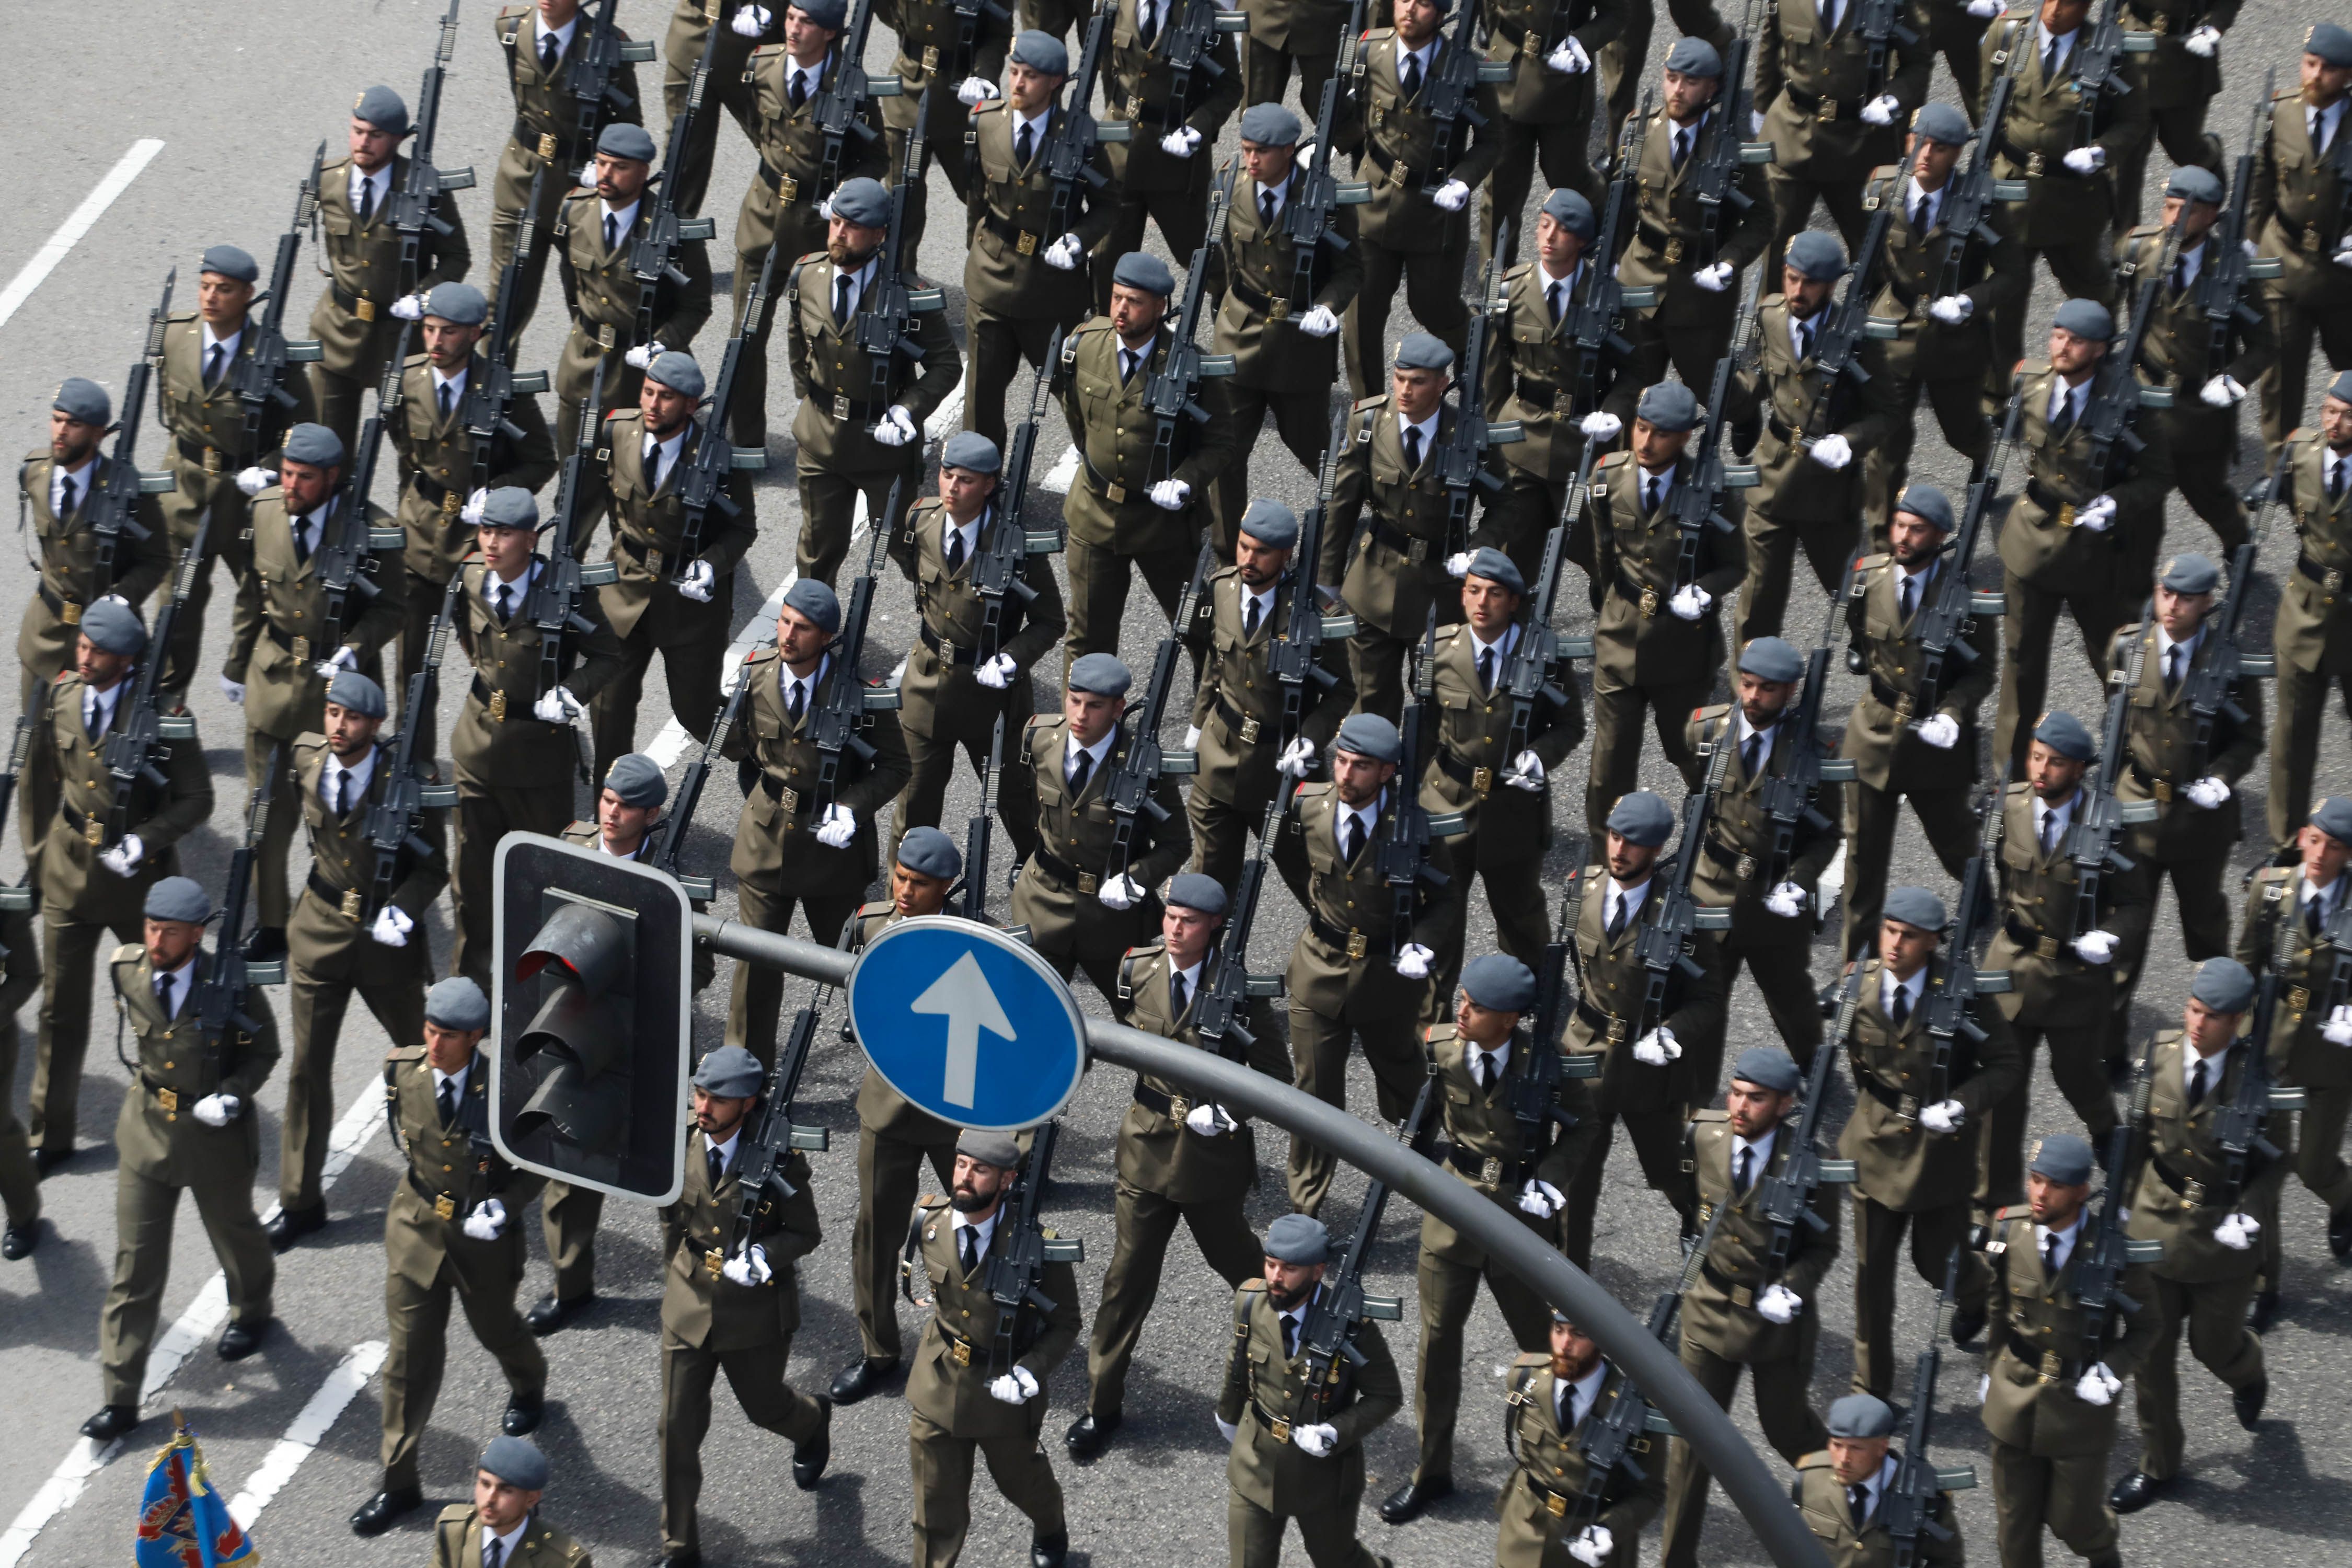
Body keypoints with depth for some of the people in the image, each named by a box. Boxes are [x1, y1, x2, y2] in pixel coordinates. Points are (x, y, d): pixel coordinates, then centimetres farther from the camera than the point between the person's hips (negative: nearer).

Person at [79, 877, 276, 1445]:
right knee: (135, 1264, 2)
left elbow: (263, 1050, -9)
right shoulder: (125, 969, -13)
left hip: (216, 1134, -2)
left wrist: (233, 1096, -23)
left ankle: (252, 1312, 58)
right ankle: (121, 1398, 7)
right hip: (147, 1128, 2)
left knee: (233, 1232, 24)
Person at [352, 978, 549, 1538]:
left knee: (495, 1329, 23)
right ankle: (398, 1483, 12)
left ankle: (528, 1387, 60)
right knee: (409, 1354, 3)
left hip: (483, 1233, -2)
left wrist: (504, 1206, -21)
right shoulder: (401, 1069, -13)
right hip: (416, 1228, 2)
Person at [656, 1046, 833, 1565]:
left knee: (764, 1407, 20)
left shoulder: (779, 1160, -21)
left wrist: (763, 1256, -28)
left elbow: (806, 1234, -10)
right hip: (689, 1308, 3)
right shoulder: (679, 1146, -9)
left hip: (757, 1313, -3)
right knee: (678, 1429, 2)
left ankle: (813, 1420, 59)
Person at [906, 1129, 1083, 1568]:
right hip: (937, 1386, 2)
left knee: (1021, 1482, 27)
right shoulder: (927, 1221, -15)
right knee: (936, 1506, 10)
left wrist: (1028, 1375, -27)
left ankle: (1050, 1532, 60)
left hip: (1004, 1395, -2)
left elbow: (1065, 1325, -16)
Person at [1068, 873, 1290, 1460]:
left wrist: (1227, 1112, -22)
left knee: (1232, 1257, 16)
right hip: (1148, 1143, 3)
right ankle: (1103, 1405, 12)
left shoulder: (1239, 989, -15)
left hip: (1213, 1151, -3)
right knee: (1128, 1273, 4)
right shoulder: (1138, 970, -4)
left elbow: (1276, 1077, -10)